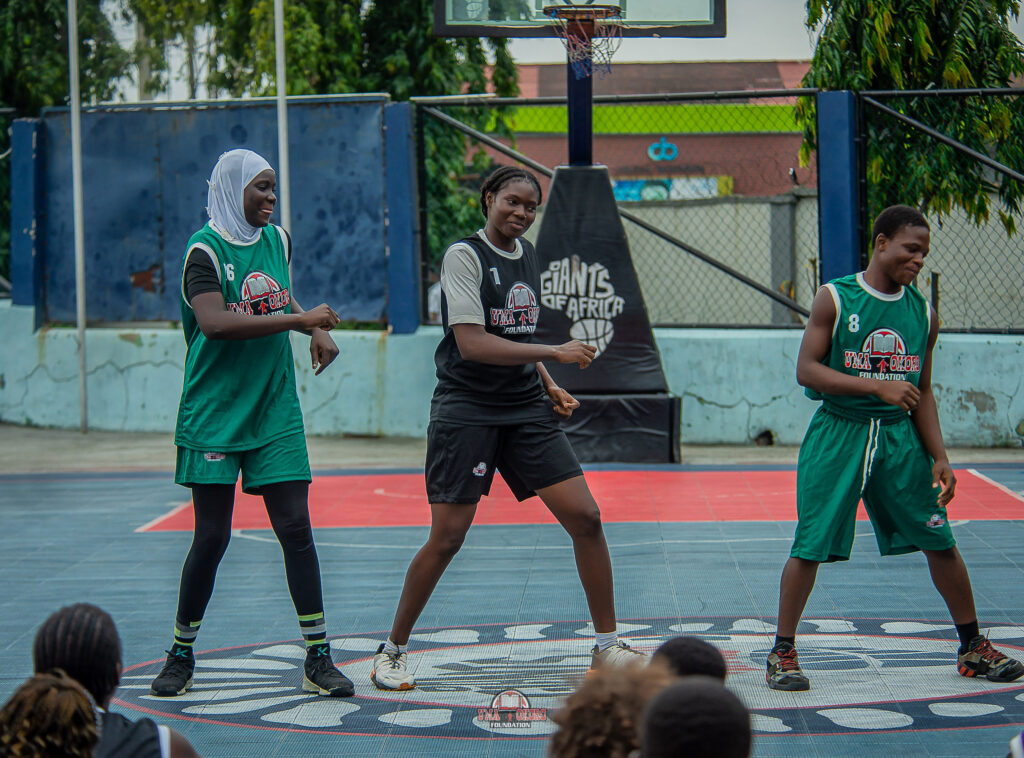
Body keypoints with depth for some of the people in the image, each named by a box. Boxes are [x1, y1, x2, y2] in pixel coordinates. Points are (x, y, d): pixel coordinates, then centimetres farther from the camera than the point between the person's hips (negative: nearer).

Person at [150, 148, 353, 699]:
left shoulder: (276, 240, 9)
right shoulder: (206, 249, -11)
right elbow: (215, 322, -27)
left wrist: (316, 331, 9)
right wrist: (300, 319, -25)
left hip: (276, 415, 5)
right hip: (215, 415, -5)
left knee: (295, 529, -2)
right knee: (211, 537, -2)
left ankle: (318, 659, 2)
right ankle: (181, 657, 15)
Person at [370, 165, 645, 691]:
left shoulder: (527, 254, 13)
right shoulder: (464, 255, -10)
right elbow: (472, 343, -20)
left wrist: (548, 386, 12)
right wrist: (555, 352, -20)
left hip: (526, 410, 6)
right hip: (466, 409, -6)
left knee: (585, 518, -4)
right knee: (447, 538, -7)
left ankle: (607, 647, 6)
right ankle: (392, 652, 10)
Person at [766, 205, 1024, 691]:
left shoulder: (923, 314, 5)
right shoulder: (834, 299, -7)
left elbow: (922, 393, 10)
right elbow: (806, 370, -12)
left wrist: (940, 458, 1)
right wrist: (877, 386, -21)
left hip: (899, 435, 4)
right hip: (839, 432, -3)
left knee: (940, 542, 5)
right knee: (810, 545, -6)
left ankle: (973, 650, 19)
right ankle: (782, 653, 8)